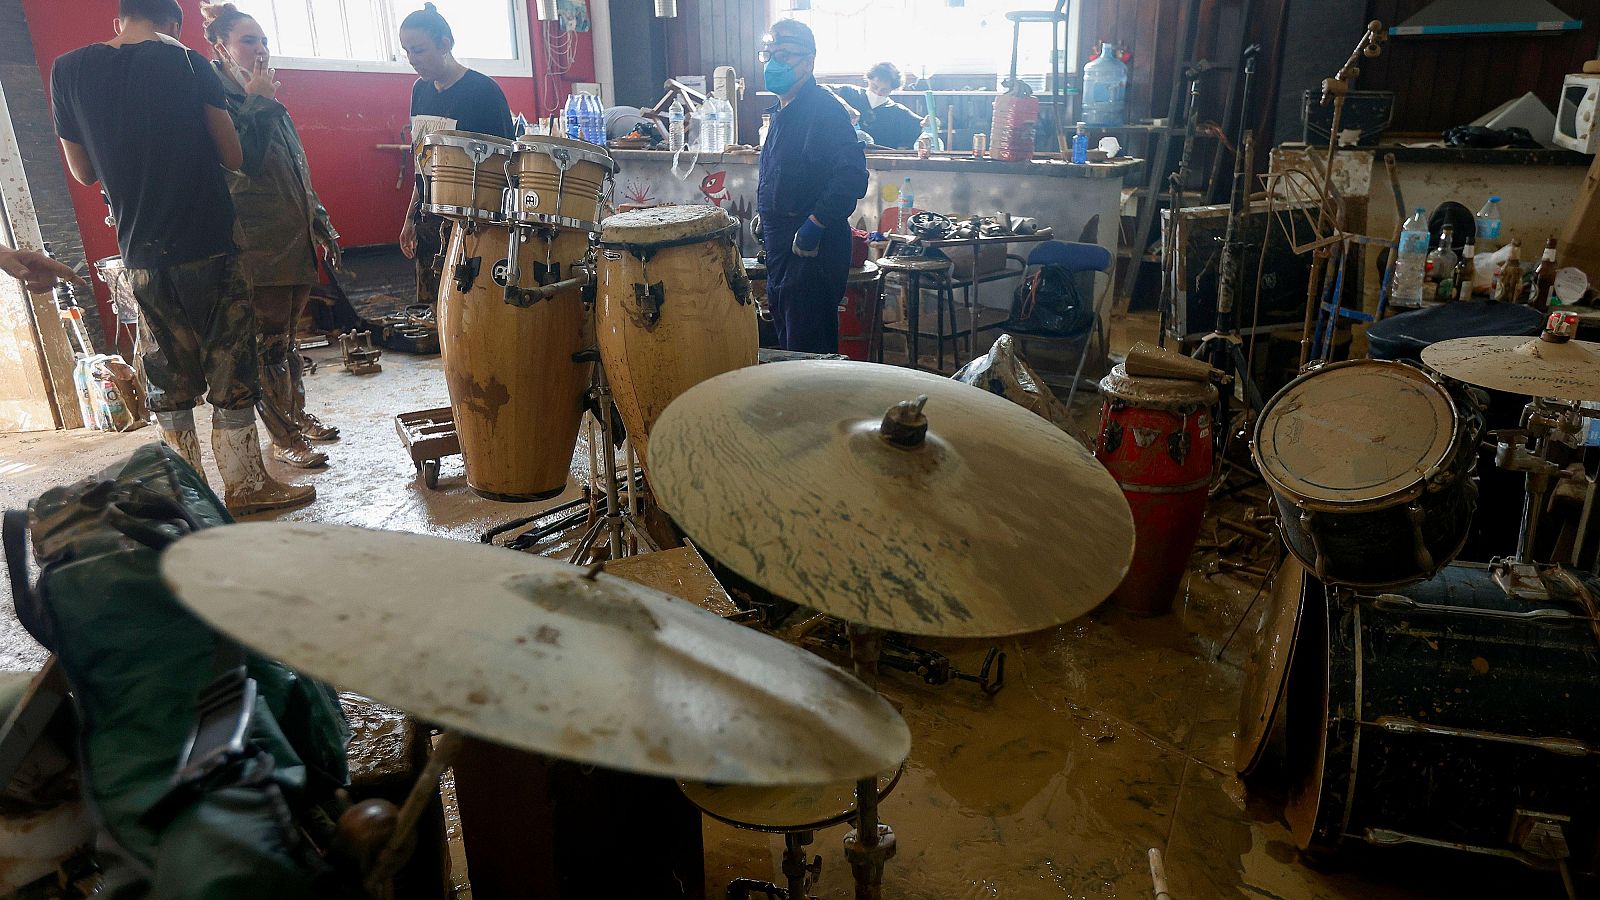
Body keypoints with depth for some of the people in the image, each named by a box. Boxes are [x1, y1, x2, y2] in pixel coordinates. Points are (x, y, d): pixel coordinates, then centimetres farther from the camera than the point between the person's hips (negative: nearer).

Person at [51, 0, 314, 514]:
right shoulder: (187, 63, -5)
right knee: (231, 374, 4)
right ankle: (245, 488, 11)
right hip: (210, 249, -3)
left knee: (170, 380, 12)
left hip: (141, 256, 4)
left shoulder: (68, 70, 4)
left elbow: (83, 172, 11)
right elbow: (233, 158, -3)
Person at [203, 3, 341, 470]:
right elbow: (245, 161, -21)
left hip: (296, 241, 8)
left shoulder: (271, 104, 18)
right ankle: (282, 439, 4)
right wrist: (258, 103, -13)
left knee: (287, 338, 16)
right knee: (268, 345, -3)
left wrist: (323, 225, 21)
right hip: (257, 244, -8)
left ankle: (298, 416, 27)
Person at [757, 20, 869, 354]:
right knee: (786, 341, 18)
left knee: (808, 351, -4)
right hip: (781, 245, 10)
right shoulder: (783, 111, 15)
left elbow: (852, 175, -27)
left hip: (812, 249, -10)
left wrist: (814, 226, -25)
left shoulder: (823, 108, -15)